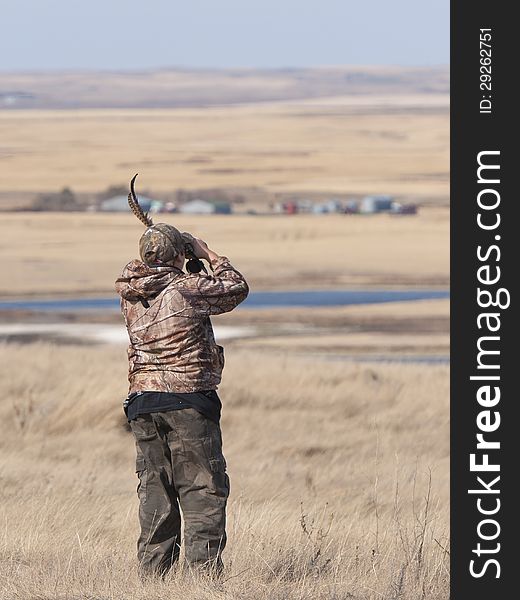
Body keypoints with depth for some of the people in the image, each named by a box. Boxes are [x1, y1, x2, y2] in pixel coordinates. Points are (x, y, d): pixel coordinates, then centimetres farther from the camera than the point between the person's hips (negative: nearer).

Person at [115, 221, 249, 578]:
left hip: (143, 402, 6)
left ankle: (153, 573, 11)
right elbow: (237, 288, 3)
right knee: (203, 490, -1)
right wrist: (209, 256, 13)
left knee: (154, 492, 11)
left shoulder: (130, 296, 6)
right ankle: (205, 570, -6)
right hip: (188, 402, -6)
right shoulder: (187, 289, -10)